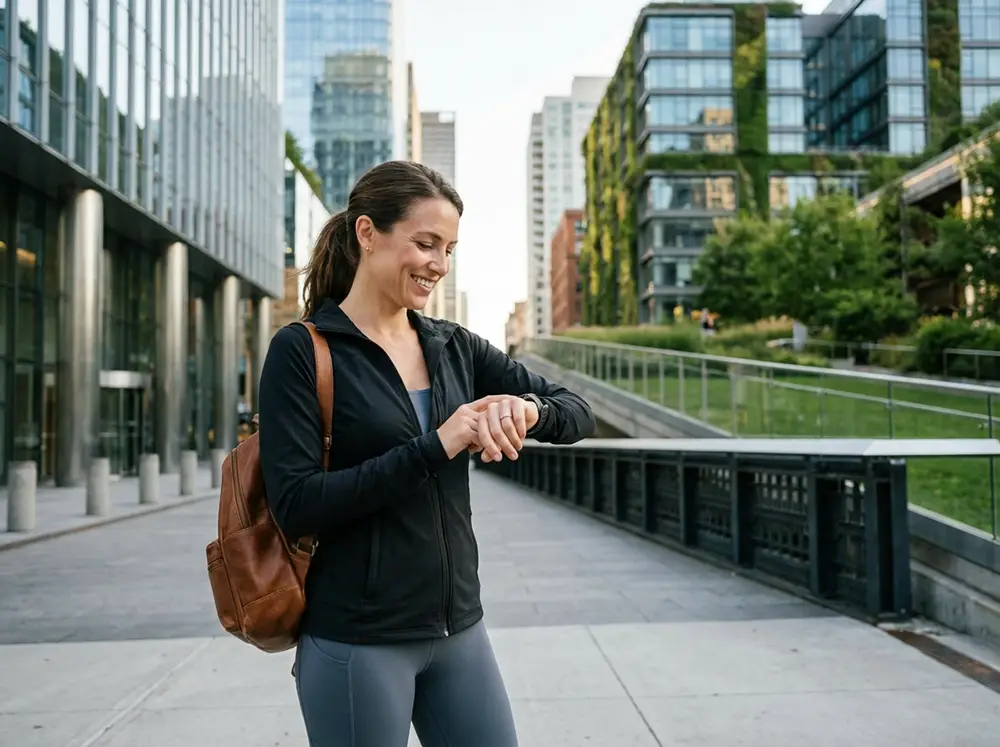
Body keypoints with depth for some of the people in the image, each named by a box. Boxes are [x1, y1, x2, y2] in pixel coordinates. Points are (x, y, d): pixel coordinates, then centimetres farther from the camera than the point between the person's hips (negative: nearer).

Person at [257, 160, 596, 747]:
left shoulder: (455, 347, 6)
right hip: (356, 642, -5)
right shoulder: (302, 352, -9)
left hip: (460, 629, 5)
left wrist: (527, 410, -18)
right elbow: (295, 504, -17)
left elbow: (578, 414, 5)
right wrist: (434, 448, -22)